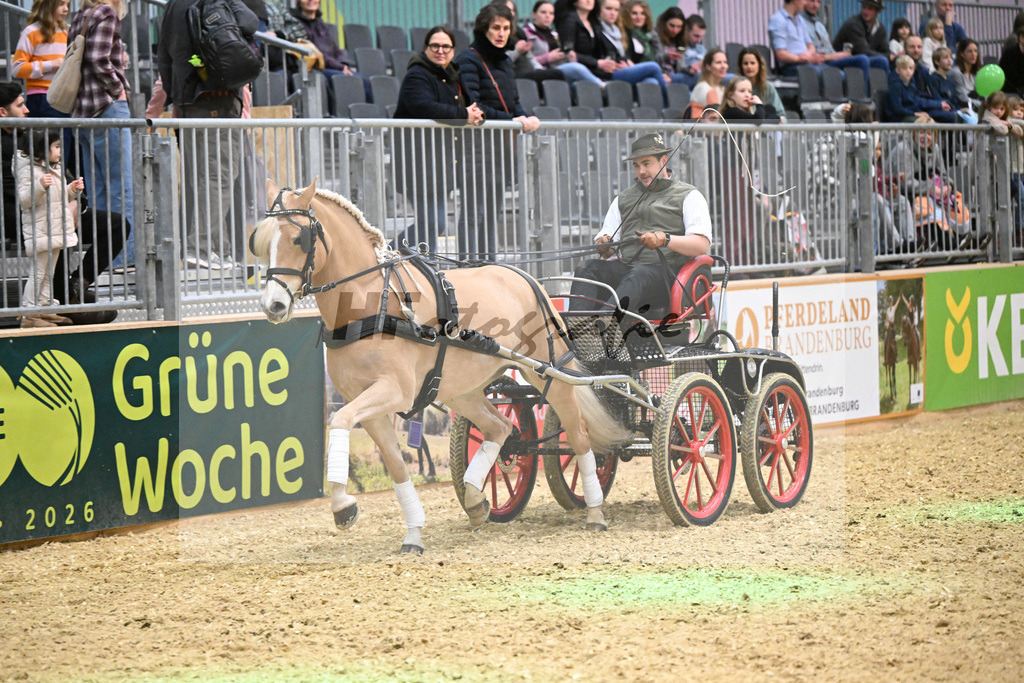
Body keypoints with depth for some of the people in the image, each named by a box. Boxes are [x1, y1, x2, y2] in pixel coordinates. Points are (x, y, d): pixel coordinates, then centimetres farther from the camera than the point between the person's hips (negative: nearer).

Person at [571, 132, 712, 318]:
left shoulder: (689, 196, 9)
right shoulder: (623, 199, 26)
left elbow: (702, 245, -7)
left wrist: (664, 239, -23)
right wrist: (603, 245, -6)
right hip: (628, 267, 5)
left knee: (638, 277, -38)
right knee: (587, 270, -23)